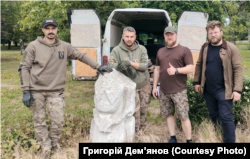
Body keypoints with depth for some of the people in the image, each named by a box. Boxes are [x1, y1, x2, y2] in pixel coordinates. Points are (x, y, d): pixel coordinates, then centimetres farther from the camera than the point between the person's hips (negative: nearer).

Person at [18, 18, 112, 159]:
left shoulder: (64, 47, 3)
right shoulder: (34, 46, -4)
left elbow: (81, 56, 11)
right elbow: (24, 68, -2)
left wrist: (98, 67, 4)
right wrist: (26, 90, -8)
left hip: (56, 92, 2)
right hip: (36, 91, -1)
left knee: (58, 121, -1)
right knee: (39, 122, 5)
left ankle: (54, 143, 26)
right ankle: (45, 147, 24)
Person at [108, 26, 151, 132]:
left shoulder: (141, 49, -5)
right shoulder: (117, 50, -9)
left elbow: (145, 65, -13)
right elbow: (110, 65, -19)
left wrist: (130, 63, -26)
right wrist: (125, 67, -32)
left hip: (144, 84, 3)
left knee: (144, 109, 13)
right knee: (134, 111, -5)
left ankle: (142, 130, 34)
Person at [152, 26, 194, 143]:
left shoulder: (184, 50, -1)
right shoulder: (160, 51, 15)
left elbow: (190, 68, -8)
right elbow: (157, 69, 18)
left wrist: (176, 70, -23)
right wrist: (154, 86, 14)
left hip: (179, 91, -5)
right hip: (164, 91, 5)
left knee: (183, 117, -3)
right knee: (168, 114, 10)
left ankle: (189, 140, 8)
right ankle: (173, 138, 22)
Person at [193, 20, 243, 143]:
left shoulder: (231, 49, -8)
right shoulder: (205, 48, 6)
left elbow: (238, 69, -10)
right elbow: (199, 65, 14)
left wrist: (237, 90, -15)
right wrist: (196, 82, 11)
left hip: (223, 90, -5)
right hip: (208, 90, 5)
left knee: (225, 118, -5)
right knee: (214, 116, 18)